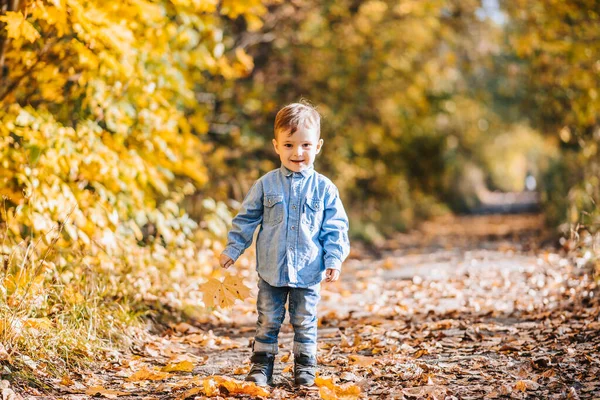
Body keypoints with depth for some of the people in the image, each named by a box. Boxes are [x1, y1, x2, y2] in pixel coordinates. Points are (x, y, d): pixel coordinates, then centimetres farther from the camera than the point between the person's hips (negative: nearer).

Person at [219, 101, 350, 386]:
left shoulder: (324, 188, -2)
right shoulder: (266, 185, -1)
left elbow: (335, 228, 1)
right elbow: (246, 219, 6)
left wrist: (334, 259, -6)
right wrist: (232, 249, 5)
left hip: (308, 272, 0)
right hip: (271, 270, 1)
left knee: (304, 323, 9)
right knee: (267, 322, 8)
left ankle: (305, 367, 21)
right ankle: (261, 366, 18)